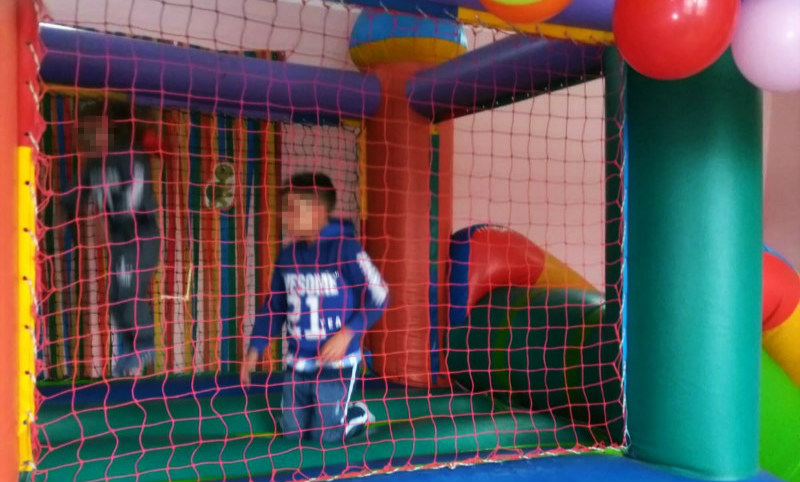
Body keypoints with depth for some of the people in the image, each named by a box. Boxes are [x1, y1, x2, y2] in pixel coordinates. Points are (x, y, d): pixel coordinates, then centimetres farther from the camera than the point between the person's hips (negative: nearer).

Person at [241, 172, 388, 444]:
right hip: (297, 363, 6)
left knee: (326, 436, -2)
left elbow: (379, 297, -12)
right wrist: (254, 351, 5)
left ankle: (359, 415, 27)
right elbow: (273, 308, 12)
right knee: (293, 433, 13)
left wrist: (348, 334, -21)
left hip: (336, 363, -6)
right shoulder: (288, 255, 2)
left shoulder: (345, 249, -15)